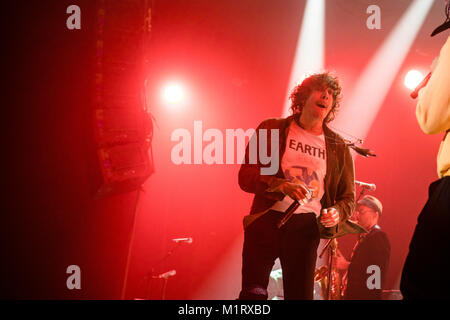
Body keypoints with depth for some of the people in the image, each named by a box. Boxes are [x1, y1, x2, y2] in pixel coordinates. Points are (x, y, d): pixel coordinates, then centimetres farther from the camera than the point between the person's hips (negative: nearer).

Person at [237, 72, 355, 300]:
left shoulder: (339, 148, 12)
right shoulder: (271, 129, 6)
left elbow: (348, 196, 17)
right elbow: (246, 176, -1)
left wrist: (337, 213, -7)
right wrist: (282, 186, -19)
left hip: (306, 226, 2)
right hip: (266, 220, -2)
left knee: (300, 294, -2)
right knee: (253, 293, -10)